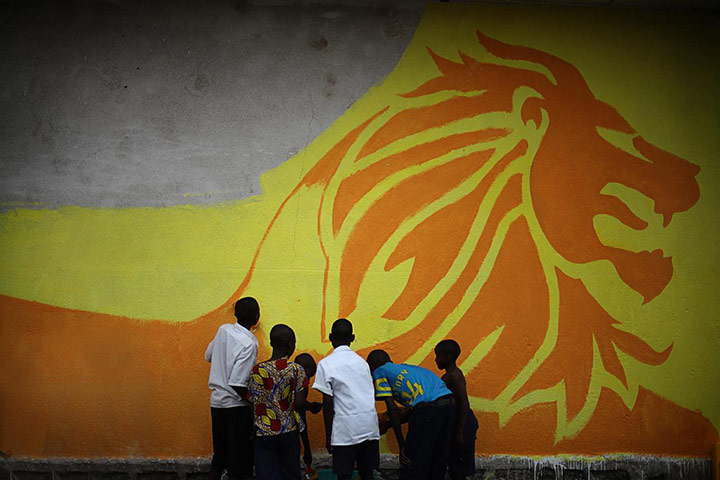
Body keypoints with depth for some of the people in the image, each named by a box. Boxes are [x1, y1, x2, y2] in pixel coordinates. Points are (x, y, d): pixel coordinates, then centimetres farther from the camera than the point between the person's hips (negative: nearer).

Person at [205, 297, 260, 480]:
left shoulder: (223, 329, 0)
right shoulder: (248, 344, -20)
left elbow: (208, 356, 16)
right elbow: (237, 384, -23)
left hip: (216, 401, 7)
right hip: (236, 405, -7)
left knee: (219, 456, 18)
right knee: (239, 461, 4)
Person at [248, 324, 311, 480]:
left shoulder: (257, 370, -4)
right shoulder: (296, 370, -8)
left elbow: (253, 403, -4)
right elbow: (299, 403, -12)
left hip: (264, 432, 0)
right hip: (289, 431, 0)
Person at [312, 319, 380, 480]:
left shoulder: (326, 364, -4)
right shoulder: (361, 361, 12)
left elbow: (328, 404, -6)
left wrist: (328, 437, 0)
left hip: (346, 428, -5)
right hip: (370, 424, 5)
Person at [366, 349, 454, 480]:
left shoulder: (379, 372, 11)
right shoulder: (404, 368, 32)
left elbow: (392, 408, 1)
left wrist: (402, 446, 2)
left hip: (429, 407, -8)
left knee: (410, 466, 2)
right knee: (438, 463, 19)